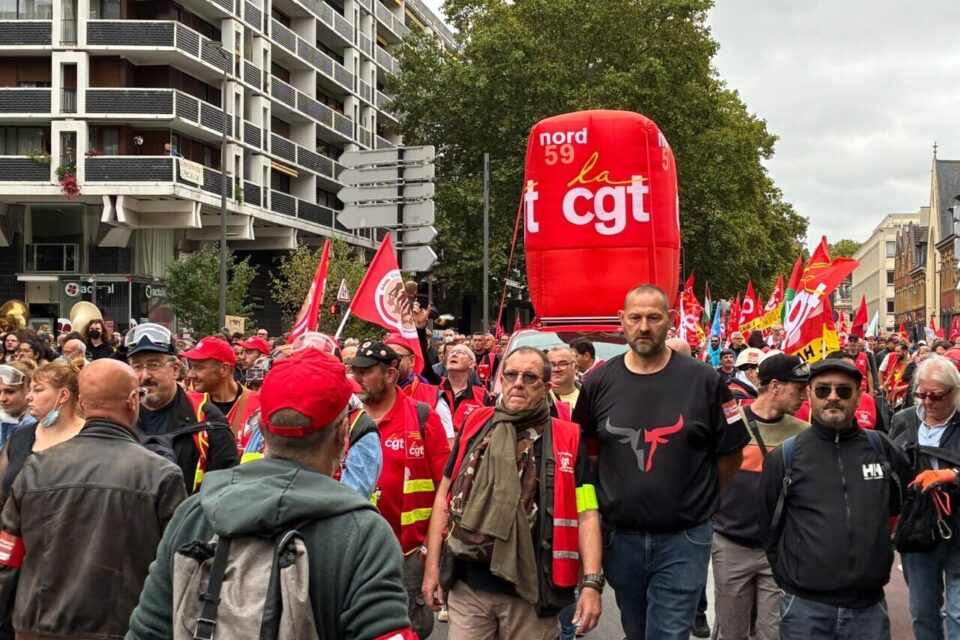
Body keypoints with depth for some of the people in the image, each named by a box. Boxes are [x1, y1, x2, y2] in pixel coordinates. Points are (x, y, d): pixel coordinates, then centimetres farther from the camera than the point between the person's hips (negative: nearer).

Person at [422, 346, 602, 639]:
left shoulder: (567, 439, -2)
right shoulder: (475, 426, 5)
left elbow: (586, 514, -4)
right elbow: (445, 496, 9)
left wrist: (591, 582, -14)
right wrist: (432, 566, 6)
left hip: (531, 591, -1)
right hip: (468, 586, 2)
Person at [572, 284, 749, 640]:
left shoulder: (703, 380, -7)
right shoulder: (599, 383, -1)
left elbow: (731, 453, 1)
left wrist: (697, 501, 3)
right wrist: (609, 499, 6)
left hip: (683, 540, -3)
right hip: (620, 537, 3)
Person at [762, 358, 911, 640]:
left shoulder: (880, 448, 5)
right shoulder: (785, 457, -1)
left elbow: (898, 503, 21)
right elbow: (769, 527, 7)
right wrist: (790, 578, 7)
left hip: (870, 606, 2)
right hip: (805, 608, -2)